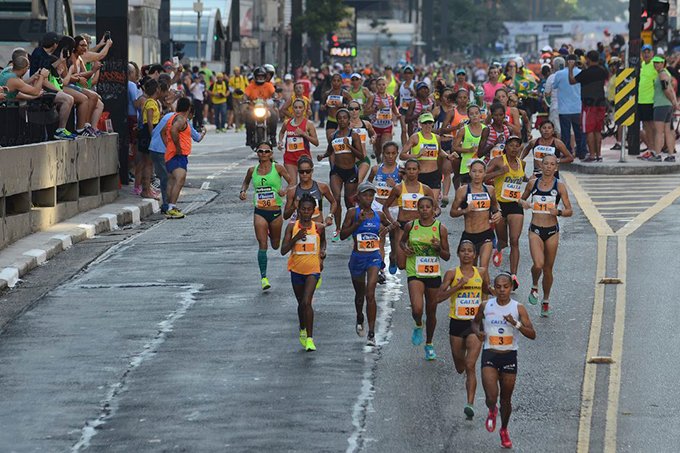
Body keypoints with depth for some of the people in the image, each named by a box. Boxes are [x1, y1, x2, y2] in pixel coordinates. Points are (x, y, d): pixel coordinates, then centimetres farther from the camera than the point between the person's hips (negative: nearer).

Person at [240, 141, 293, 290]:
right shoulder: (252, 170, 3)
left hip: (276, 212, 0)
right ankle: (263, 277, -6)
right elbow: (246, 182, 22)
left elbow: (292, 182, 0)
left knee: (275, 245, 15)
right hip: (260, 212, 0)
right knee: (262, 245, -9)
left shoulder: (278, 168, -5)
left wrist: (285, 191, -20)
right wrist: (243, 191, 2)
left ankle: (271, 232, 52)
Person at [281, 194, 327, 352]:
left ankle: (309, 338, -14)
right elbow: (283, 251, -9)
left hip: (313, 269, -2)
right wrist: (296, 237, -22)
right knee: (301, 303, 17)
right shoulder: (292, 226, -5)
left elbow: (323, 241, 20)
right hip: (296, 269, 2)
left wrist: (322, 252, -1)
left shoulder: (318, 228, -4)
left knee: (307, 302, -18)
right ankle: (302, 330, 42)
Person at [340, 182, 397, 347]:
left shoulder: (379, 215, 4)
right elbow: (343, 235, -10)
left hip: (374, 257, 0)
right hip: (357, 257, 0)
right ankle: (359, 319, 49)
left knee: (370, 294, -15)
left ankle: (371, 333, -14)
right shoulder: (353, 213, -5)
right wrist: (357, 223, -20)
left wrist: (388, 228, 1)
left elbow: (393, 224, 24)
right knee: (360, 294, 18)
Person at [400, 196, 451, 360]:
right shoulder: (411, 226, -1)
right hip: (415, 273, -1)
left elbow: (447, 256, 2)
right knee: (417, 309, -20)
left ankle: (429, 345, 31)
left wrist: (439, 248, -18)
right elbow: (402, 241, 18)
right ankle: (418, 326, 16)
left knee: (431, 311, 11)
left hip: (434, 274, 1)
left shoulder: (440, 229, -3)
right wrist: (405, 248, -4)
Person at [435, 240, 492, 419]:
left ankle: (470, 403, -19)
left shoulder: (481, 272, 3)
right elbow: (439, 297, -11)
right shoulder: (452, 274, -3)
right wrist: (458, 286, -20)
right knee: (460, 367, 15)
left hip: (475, 323, -1)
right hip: (457, 323, 1)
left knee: (470, 365, -15)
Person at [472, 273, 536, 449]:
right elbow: (475, 322, 18)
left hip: (509, 357, 0)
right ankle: (492, 411, 24)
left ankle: (504, 431, 38)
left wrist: (516, 324, -27)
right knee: (491, 397, -14)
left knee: (506, 399, 12)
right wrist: (478, 332, -4)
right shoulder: (486, 306, -2)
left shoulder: (518, 308, -7)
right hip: (489, 355, 0)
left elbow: (532, 334, -11)